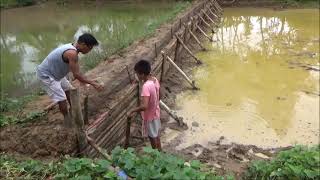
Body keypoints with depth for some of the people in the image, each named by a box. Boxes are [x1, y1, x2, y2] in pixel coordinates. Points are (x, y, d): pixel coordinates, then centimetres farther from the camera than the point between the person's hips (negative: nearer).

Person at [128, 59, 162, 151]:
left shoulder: (146, 86, -34)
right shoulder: (155, 80, -7)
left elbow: (144, 106, -40)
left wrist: (132, 111, -27)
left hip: (149, 116, -8)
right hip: (156, 112, 8)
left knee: (152, 137, 14)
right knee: (156, 134, 26)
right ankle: (159, 152, 46)